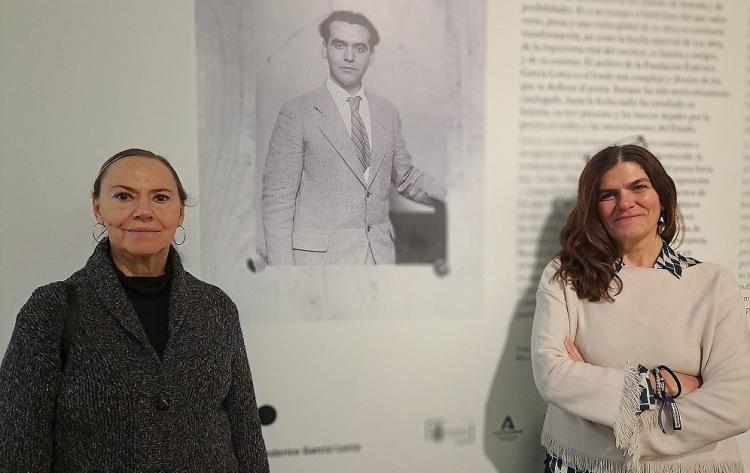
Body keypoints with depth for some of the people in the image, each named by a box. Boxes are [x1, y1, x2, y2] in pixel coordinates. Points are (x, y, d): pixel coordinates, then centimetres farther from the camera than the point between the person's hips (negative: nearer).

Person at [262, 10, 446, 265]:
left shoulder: (388, 113, 9)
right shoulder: (297, 113, -6)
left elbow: (405, 177, 17)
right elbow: (277, 199, -7)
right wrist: (282, 264, -13)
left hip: (380, 252, 5)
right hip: (319, 254, -4)